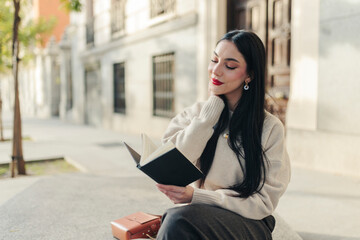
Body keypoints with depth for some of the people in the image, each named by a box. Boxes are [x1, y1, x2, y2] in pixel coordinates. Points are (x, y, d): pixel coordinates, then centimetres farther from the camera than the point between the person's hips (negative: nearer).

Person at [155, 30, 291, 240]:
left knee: (179, 219, -32)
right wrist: (214, 105, -7)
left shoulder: (270, 128, -2)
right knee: (176, 218, -33)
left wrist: (196, 196, -19)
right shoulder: (194, 113, 7)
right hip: (197, 214, 3)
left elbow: (263, 202, -5)